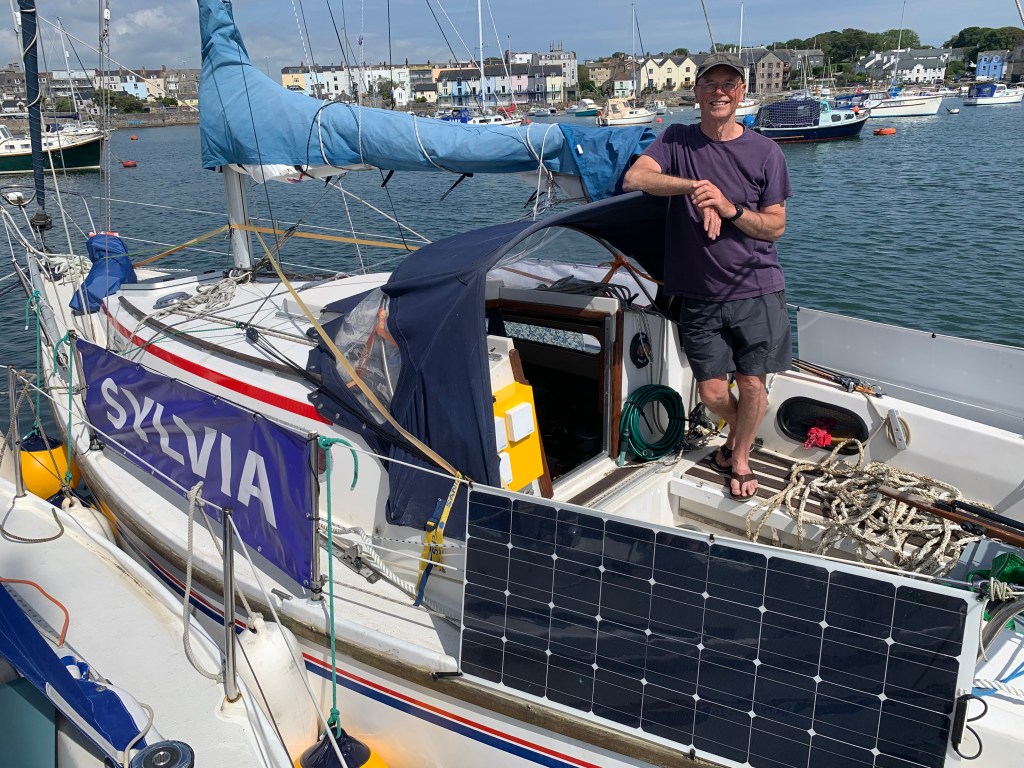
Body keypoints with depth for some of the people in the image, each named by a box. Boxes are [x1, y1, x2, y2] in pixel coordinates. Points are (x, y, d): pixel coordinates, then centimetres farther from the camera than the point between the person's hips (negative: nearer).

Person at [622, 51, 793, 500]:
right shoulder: (677, 141, 3)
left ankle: (740, 455, 29)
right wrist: (694, 186, -27)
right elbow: (634, 178, -15)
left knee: (752, 386, 1)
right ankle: (740, 430, 38)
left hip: (757, 291, 0)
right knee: (711, 391, 4)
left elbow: (775, 227, 1)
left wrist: (731, 210, -17)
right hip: (700, 294, 1)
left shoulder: (765, 153, 1)